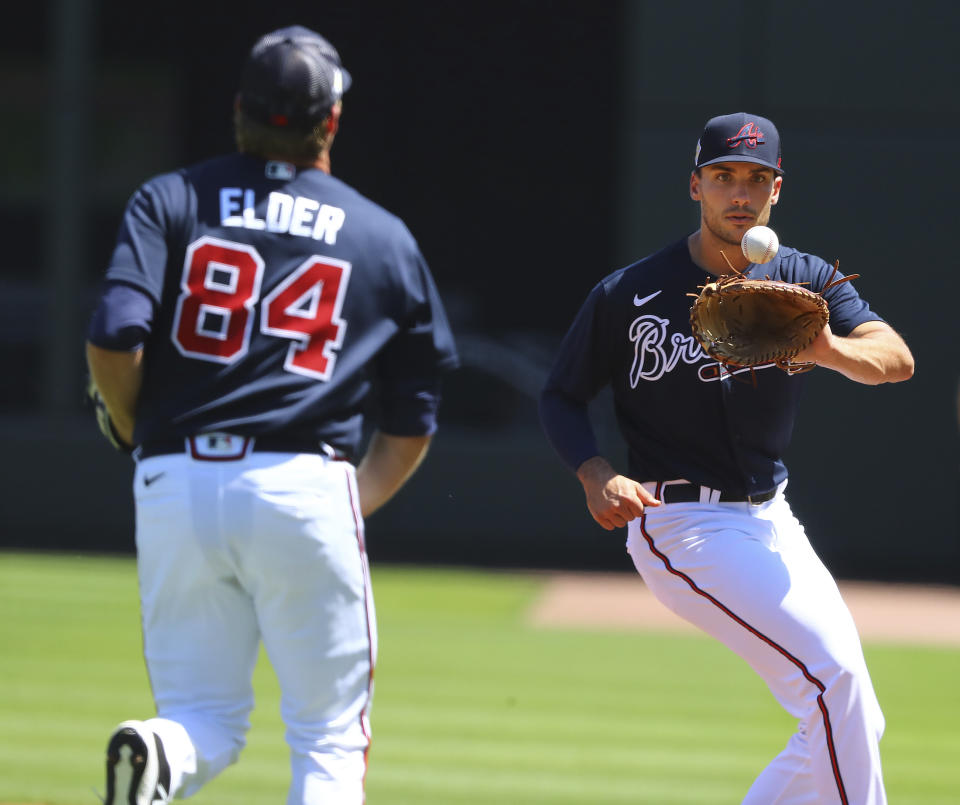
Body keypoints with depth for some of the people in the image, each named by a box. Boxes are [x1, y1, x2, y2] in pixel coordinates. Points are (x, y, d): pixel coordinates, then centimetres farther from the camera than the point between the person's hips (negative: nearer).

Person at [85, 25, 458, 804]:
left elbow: (113, 340, -7)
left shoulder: (170, 200, 8)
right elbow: (411, 425, 11)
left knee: (207, 722, 12)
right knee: (331, 738, 7)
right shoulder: (384, 236, 10)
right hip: (305, 491, -1)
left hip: (175, 486, 1)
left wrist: (136, 432, 10)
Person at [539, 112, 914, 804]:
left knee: (854, 726, 8)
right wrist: (596, 476, -17)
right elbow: (561, 396, 2)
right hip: (681, 528, -6)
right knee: (834, 675, -20)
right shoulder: (632, 294, -7)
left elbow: (897, 359, -14)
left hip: (770, 519, 7)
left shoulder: (806, 282, 2)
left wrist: (829, 349, -36)